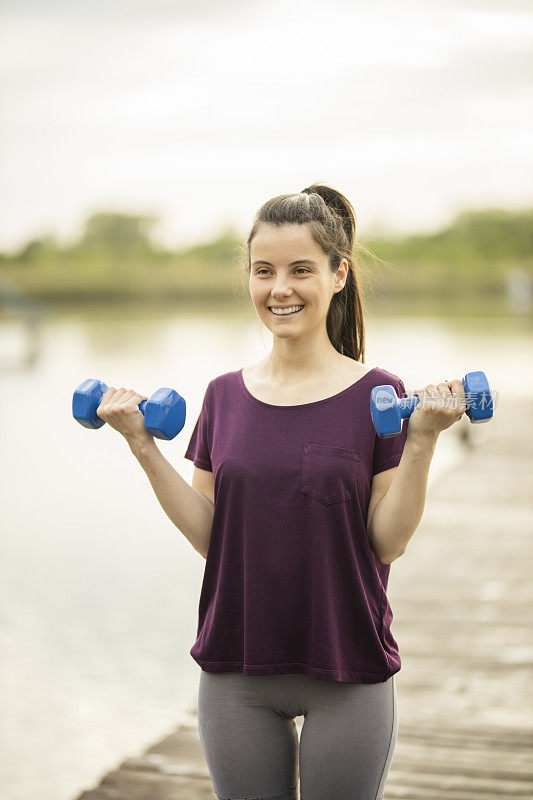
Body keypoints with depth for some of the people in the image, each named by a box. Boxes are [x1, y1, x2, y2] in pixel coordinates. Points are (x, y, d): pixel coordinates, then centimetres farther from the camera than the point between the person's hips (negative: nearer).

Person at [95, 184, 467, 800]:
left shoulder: (375, 394, -5)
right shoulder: (226, 396, 5)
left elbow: (388, 542, -8)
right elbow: (208, 536, 1)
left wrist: (422, 439, -18)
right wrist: (144, 447, -5)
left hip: (347, 674, -3)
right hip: (237, 674, 3)